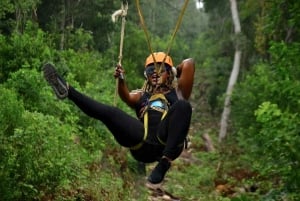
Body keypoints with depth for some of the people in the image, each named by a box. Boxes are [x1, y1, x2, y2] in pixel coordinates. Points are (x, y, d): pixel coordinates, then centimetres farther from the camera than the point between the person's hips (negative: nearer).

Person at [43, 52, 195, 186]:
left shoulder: (177, 92, 24)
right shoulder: (141, 95, 31)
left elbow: (189, 64, 11)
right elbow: (127, 97, 6)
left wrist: (176, 71, 30)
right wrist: (121, 80, -11)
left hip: (166, 142, -2)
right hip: (142, 144, 3)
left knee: (183, 105, -29)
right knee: (109, 112, -15)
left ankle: (165, 162, -41)